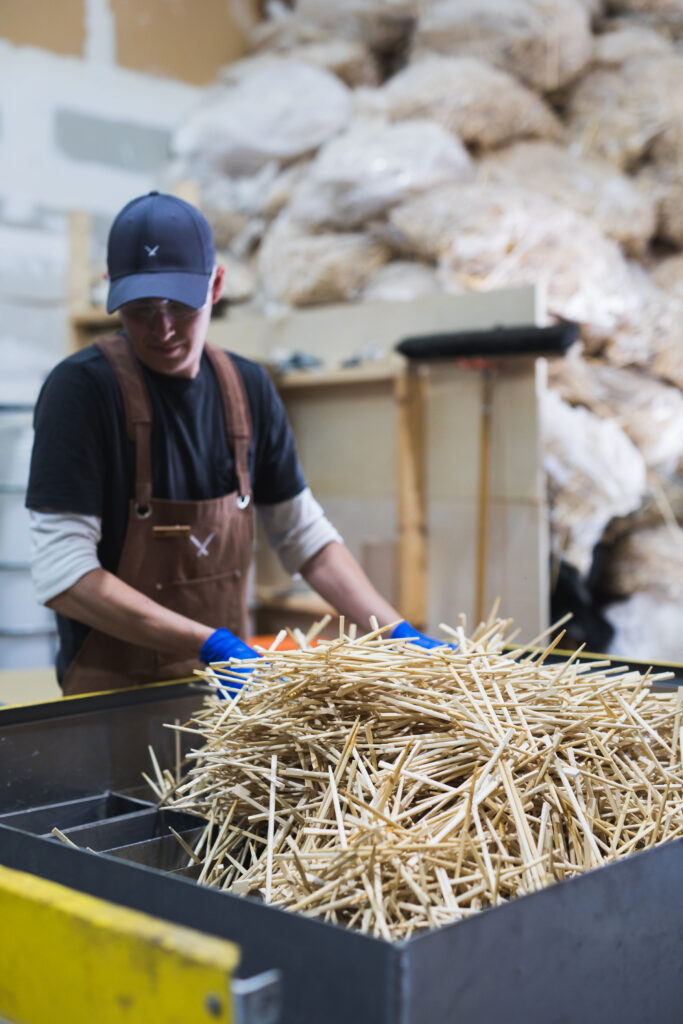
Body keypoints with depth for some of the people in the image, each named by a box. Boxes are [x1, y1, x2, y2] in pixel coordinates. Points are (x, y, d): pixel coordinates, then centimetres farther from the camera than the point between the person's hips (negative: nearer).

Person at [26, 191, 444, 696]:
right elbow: (62, 574, -17)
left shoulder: (248, 388, 5)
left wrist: (401, 635, 0)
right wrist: (211, 645, -21)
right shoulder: (82, 388, -12)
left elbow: (307, 539, 10)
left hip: (229, 684, 3)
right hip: (114, 693, -3)